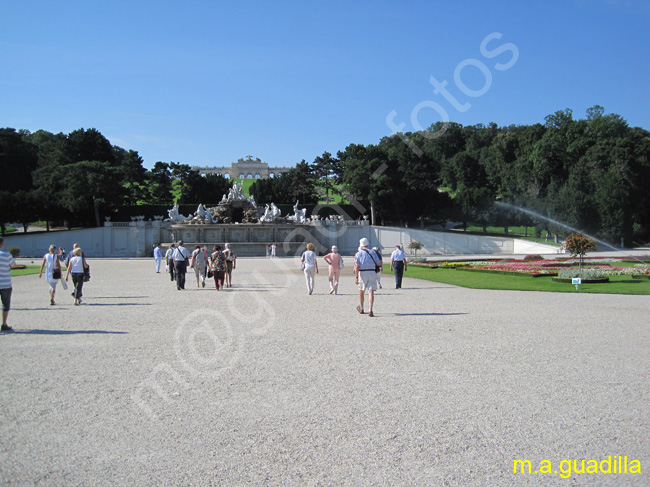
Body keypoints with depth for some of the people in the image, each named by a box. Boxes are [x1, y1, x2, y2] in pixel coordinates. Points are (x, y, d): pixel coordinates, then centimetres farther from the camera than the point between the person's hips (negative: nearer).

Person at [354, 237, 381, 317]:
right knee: (371, 292, -6)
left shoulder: (358, 254, 2)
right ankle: (370, 310, -21)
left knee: (361, 291, 17)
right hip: (372, 273, 1)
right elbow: (379, 263, 6)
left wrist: (356, 277, -13)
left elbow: (357, 266, -10)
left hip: (362, 273, -1)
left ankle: (361, 308, 33)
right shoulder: (372, 253, 9)